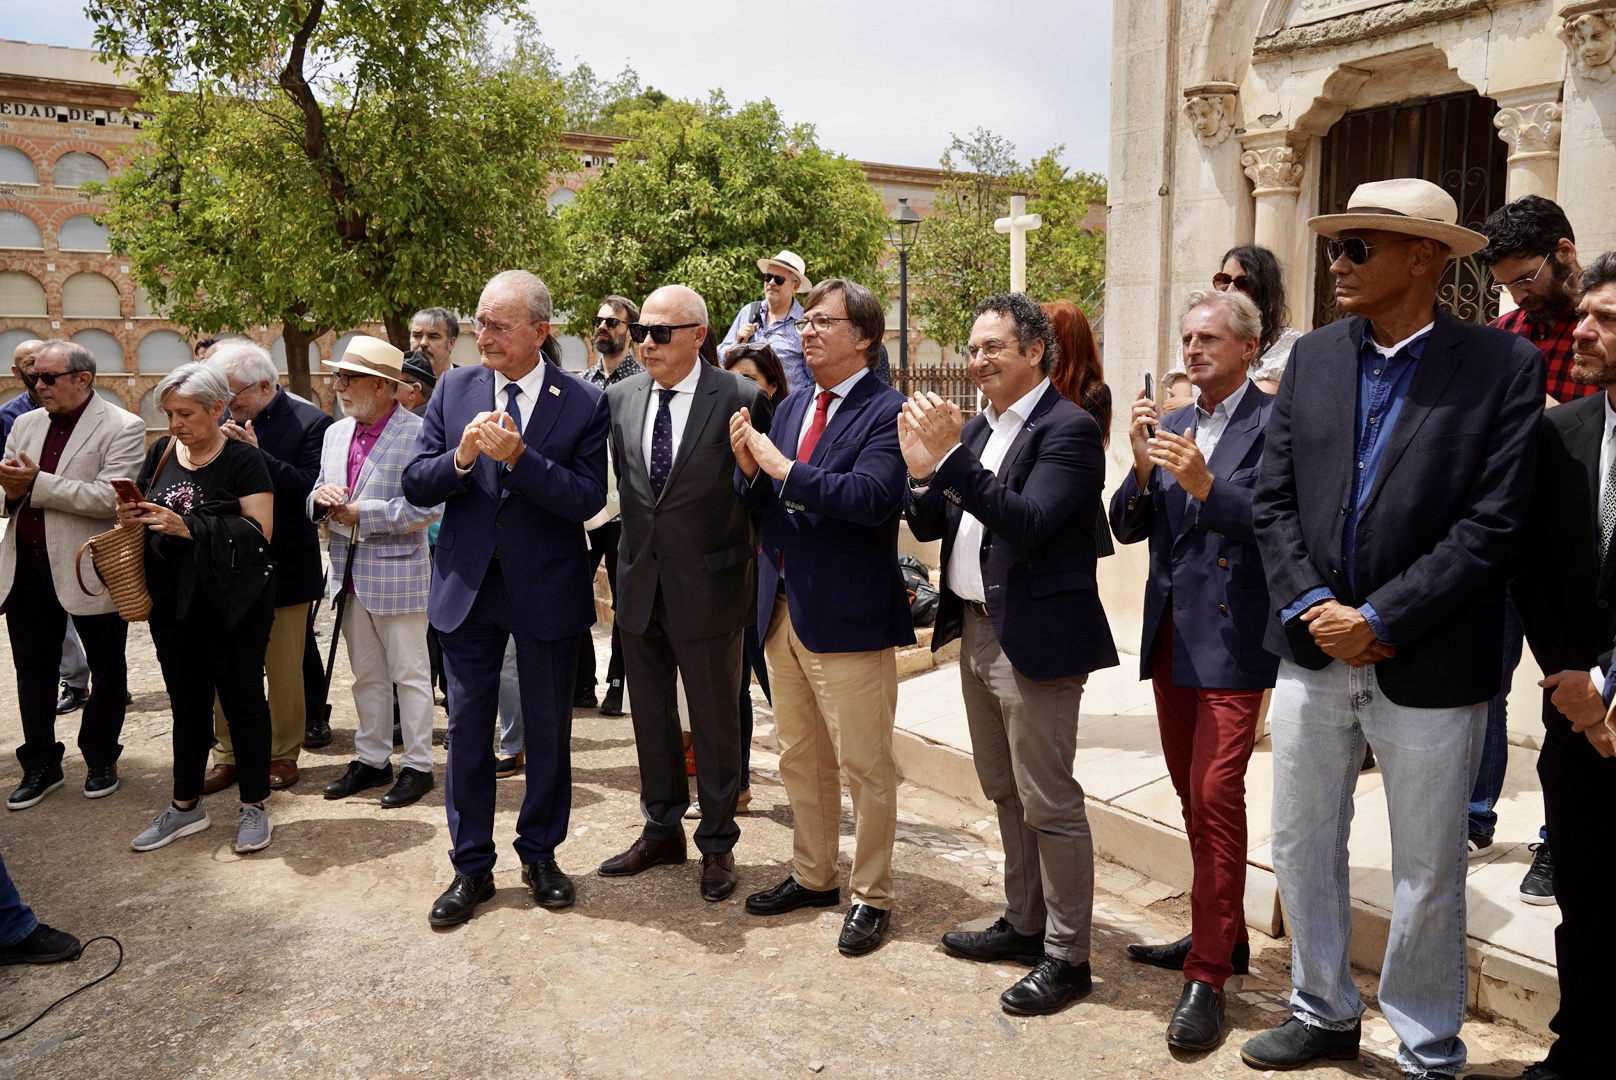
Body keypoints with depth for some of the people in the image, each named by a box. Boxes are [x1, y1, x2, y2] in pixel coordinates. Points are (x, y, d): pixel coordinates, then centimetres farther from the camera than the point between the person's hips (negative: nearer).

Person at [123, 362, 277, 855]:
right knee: (187, 703, 15)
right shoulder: (161, 452, 8)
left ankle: (253, 806, 17)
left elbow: (259, 532, -16)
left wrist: (189, 528, -24)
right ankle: (186, 806, 28)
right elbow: (143, 515, 15)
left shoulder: (242, 458, -9)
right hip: (172, 602, 6)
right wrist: (132, 515, -8)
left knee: (242, 699, 5)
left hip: (231, 604, -5)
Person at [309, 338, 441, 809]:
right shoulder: (336, 433, 12)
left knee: (409, 674, 3)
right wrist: (320, 499, -6)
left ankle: (417, 766, 14)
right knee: (366, 676, 16)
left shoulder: (418, 434, -12)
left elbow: (427, 508, -20)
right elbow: (317, 498, 18)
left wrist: (361, 514, -18)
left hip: (397, 572, -7)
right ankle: (371, 759, 28)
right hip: (350, 574, 7)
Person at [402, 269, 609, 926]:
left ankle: (540, 854, 32)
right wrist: (459, 457, -21)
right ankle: (471, 867, 26)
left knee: (548, 730, 12)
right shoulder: (453, 391, 1)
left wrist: (518, 456, -28)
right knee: (467, 729, 10)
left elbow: (587, 500, -17)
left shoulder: (583, 404, -8)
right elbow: (415, 485, -1)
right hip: (467, 587, 2)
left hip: (548, 590, -2)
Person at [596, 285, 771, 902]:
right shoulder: (619, 399, 4)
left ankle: (717, 844, 26)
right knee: (650, 717, 18)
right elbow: (622, 481, 13)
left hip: (709, 587, -5)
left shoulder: (742, 400, -11)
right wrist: (632, 554, 5)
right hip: (640, 582, 5)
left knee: (715, 723, 9)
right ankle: (661, 832, 36)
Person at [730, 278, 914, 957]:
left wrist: (784, 469, -21)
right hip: (784, 611, 8)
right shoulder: (790, 407, 13)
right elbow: (758, 503, 11)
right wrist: (749, 466, -9)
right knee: (799, 758, 19)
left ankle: (871, 897, 20)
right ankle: (812, 876, 36)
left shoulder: (887, 411, -11)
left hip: (847, 615, -7)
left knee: (865, 766, 4)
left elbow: (871, 496, -27)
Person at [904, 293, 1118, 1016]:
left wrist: (951, 458, -27)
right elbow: (930, 528, 10)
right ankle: (1024, 923, 34)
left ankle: (1066, 956, 15)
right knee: (1005, 793, 19)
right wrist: (921, 470, -8)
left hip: (1034, 638, -8)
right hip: (975, 631, 9)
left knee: (1049, 804, 0)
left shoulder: (1069, 429, -12)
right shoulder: (975, 429, 12)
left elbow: (1028, 523, -25)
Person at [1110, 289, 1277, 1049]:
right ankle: (1223, 934, 32)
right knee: (1192, 794, 16)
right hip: (1170, 635, 7)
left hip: (1231, 638, -7)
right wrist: (1143, 466, -9)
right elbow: (1127, 528, 7)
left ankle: (1207, 976, 1)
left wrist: (1205, 484, -27)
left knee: (1215, 795, -9)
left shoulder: (1275, 423, -7)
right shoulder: (1172, 425, 13)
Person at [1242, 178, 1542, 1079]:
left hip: (1427, 662, -4)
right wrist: (1312, 606, -9)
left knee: (1428, 875, 11)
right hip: (1315, 650, 4)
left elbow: (1493, 522, -13)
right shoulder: (1313, 357, 5)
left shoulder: (1503, 365, -7)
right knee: (1303, 849, 15)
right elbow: (1275, 500, 4)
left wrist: (1379, 619, -16)